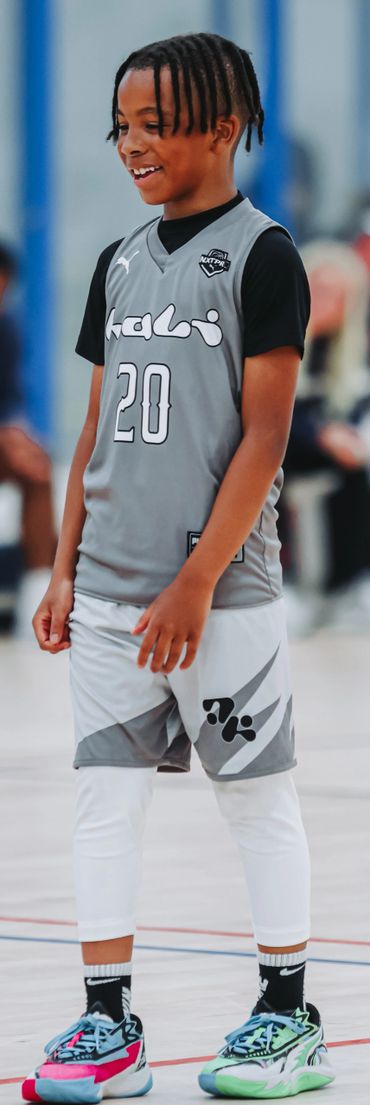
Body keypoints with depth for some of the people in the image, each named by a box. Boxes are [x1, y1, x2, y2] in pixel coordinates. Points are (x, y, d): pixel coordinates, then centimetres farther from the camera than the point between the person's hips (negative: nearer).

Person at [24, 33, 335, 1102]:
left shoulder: (260, 252, -7)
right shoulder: (122, 263, 12)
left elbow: (264, 434, -12)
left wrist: (198, 582, -16)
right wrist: (65, 569, 9)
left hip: (221, 589, -6)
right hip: (111, 589, 6)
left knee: (257, 794, 3)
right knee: (106, 793, 4)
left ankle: (288, 1016, 14)